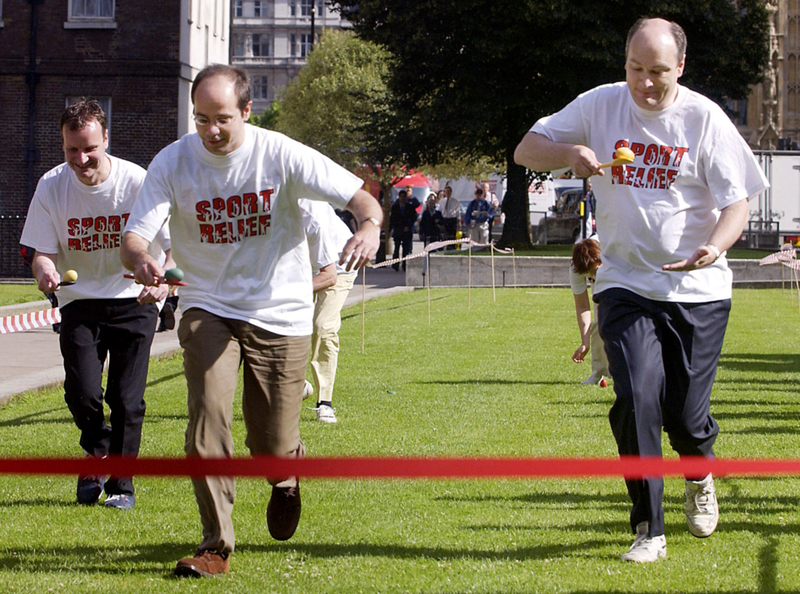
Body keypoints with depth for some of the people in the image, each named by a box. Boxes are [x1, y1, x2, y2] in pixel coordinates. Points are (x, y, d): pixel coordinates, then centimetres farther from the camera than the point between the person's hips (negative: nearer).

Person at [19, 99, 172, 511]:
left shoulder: (138, 183, -14)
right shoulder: (51, 187, -7)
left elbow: (177, 247, -9)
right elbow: (42, 252, -3)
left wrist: (163, 281, -29)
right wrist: (44, 269, -28)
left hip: (133, 302, -1)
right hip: (79, 303, 1)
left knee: (126, 400, -6)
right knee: (81, 393, -13)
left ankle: (121, 484, 15)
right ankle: (97, 451, 20)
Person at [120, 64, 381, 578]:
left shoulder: (281, 154, -11)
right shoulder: (173, 163, -7)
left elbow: (360, 197, -13)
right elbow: (134, 236, -13)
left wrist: (369, 226, -38)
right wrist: (140, 259, -39)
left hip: (281, 314, -1)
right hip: (208, 309, 1)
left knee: (273, 448, 2)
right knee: (208, 417, -20)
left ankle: (286, 476, 41)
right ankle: (216, 546, -9)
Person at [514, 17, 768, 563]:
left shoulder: (705, 118, -5)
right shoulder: (600, 107, 0)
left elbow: (737, 201, -5)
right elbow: (526, 150, 5)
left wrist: (715, 246, -27)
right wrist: (570, 153, -18)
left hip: (697, 290, -1)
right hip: (624, 286, 1)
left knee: (685, 415, 0)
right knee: (636, 399, -17)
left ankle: (699, 475, 38)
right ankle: (649, 531, -5)